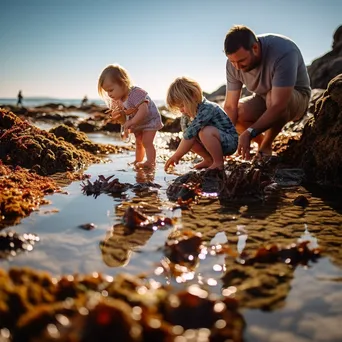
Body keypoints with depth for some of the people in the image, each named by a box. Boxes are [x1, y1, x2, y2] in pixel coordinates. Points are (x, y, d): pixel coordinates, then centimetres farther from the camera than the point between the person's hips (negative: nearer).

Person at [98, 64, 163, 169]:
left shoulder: (136, 93, -33)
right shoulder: (118, 101, -8)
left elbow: (144, 110, -44)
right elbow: (125, 121, -2)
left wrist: (131, 122, -44)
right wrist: (118, 117, -25)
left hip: (150, 120, -8)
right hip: (137, 124, 8)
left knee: (147, 142, -14)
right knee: (138, 142, 15)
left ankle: (150, 162, -9)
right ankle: (138, 161, 27)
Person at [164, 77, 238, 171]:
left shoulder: (206, 109, -27)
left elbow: (190, 133, -29)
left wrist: (176, 156, -26)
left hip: (230, 142, -9)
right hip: (216, 141, 9)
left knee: (205, 132, -35)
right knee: (188, 137, -4)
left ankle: (219, 162, -16)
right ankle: (209, 160, 8)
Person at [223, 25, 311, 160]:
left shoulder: (283, 52, -36)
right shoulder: (234, 62, -19)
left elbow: (278, 106, -42)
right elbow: (230, 106, -20)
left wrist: (250, 132, -50)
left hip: (296, 98, -5)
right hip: (264, 100, 5)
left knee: (272, 97, -39)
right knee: (231, 116, -19)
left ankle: (266, 147, -17)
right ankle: (262, 141, 4)